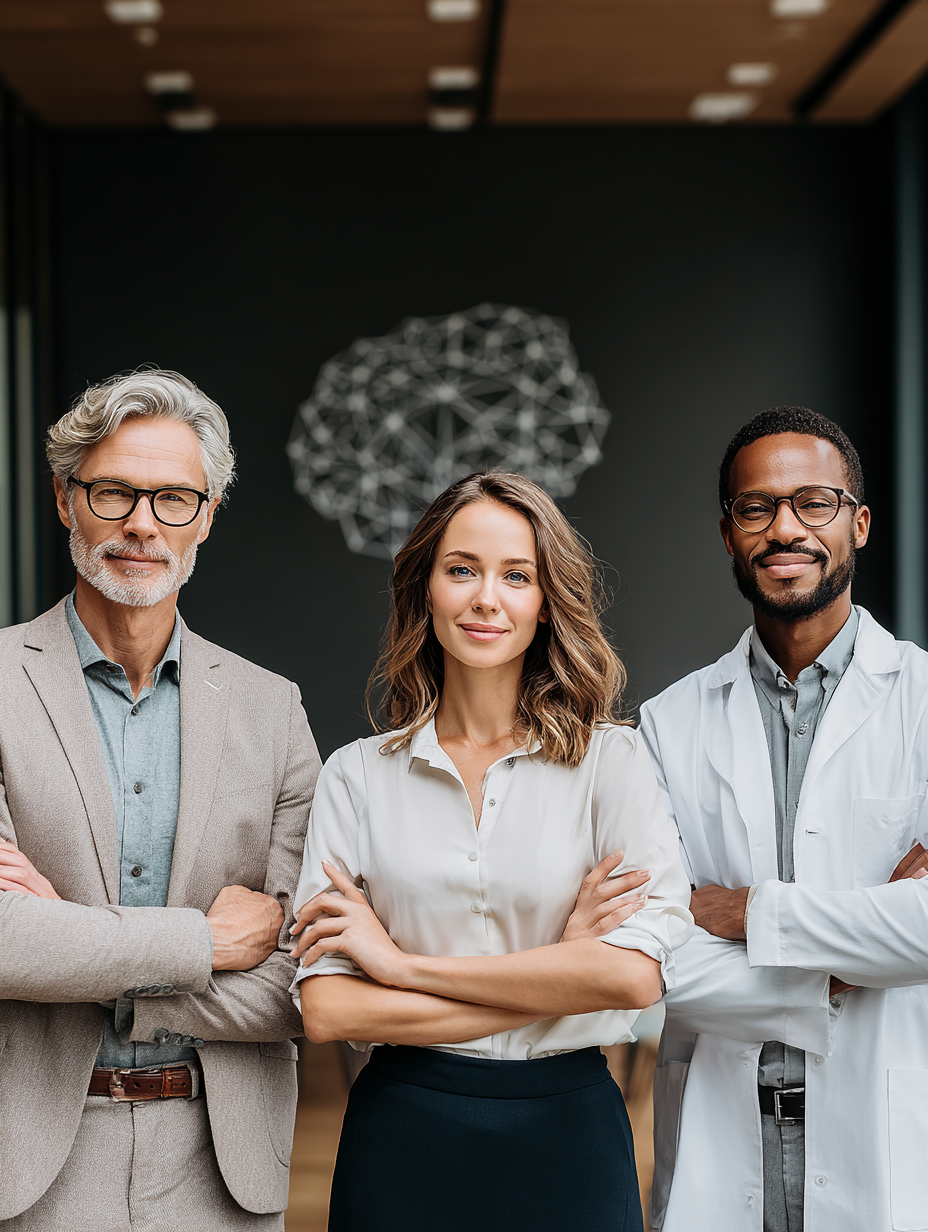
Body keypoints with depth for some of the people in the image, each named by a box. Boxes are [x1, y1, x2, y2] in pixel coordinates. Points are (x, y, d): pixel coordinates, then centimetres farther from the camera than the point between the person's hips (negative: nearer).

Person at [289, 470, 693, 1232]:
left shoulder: (609, 760, -2)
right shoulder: (358, 776, 0)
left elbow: (636, 973, -15)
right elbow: (327, 1009, -9)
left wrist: (402, 964, -12)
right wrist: (556, 975, -13)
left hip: (566, 1138, 0)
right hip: (404, 1142, 1)